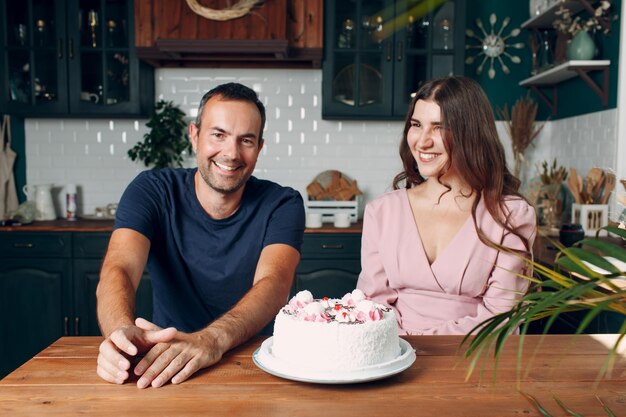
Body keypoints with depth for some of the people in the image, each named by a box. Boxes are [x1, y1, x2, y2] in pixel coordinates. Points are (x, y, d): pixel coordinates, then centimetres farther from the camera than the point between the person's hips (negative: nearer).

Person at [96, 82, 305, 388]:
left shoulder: (282, 205, -6)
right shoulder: (151, 191, -5)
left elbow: (273, 284, -22)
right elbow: (118, 269, -19)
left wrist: (212, 339, -41)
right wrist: (122, 331, -42)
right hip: (162, 359, 1)